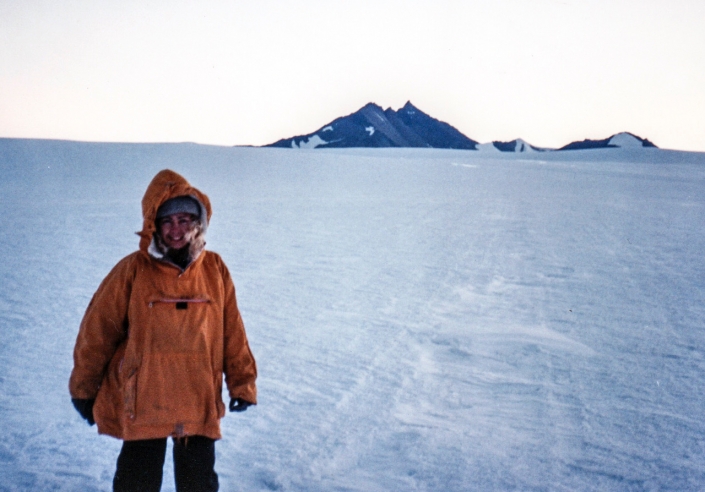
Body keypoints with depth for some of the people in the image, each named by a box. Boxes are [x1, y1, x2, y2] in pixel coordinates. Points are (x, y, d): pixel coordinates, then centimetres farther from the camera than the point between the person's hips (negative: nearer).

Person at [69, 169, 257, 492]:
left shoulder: (214, 269, -3)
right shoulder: (133, 270, -11)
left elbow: (233, 333, 2)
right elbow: (97, 332, -4)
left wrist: (242, 383, 5)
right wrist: (83, 389, 3)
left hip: (200, 404, 2)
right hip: (141, 404, -2)